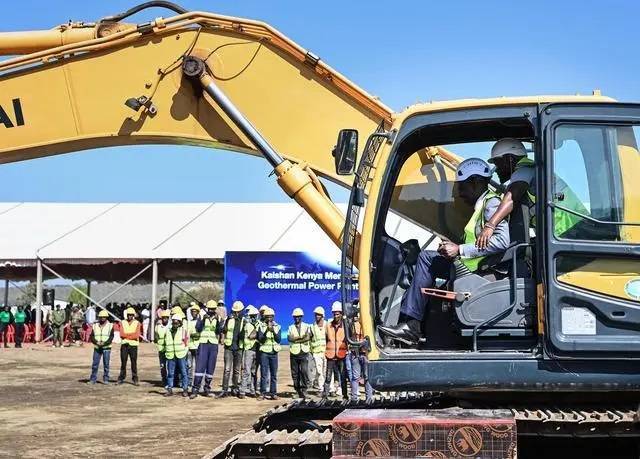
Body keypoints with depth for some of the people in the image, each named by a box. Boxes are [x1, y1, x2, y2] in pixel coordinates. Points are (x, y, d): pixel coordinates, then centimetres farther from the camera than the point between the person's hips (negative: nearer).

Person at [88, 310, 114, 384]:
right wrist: (96, 342, -14)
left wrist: (104, 343, -19)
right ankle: (93, 379, 6)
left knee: (106, 364, 0)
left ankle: (106, 379, 8)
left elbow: (111, 337, -5)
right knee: (95, 363, -1)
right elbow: (92, 336, 5)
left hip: (106, 348, -2)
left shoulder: (110, 326, 2)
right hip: (97, 347, 2)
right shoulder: (95, 326, 9)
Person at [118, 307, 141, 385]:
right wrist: (131, 334, -10)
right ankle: (121, 378, 10)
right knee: (123, 362, 4)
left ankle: (135, 379, 3)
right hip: (124, 345, 2)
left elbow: (136, 335, -10)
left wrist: (126, 335, -9)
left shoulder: (137, 323, 2)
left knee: (134, 363, -1)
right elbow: (121, 334, -5)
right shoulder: (123, 323, 7)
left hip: (133, 345, -2)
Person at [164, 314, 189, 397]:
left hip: (181, 356, -3)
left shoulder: (183, 331, 4)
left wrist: (184, 353, -3)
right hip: (170, 356, 3)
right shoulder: (168, 332, 12)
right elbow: (166, 344, 19)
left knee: (183, 373, 0)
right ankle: (169, 389, 10)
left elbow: (186, 343, 4)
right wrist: (167, 353, 10)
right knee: (170, 373, 4)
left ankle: (185, 390, 5)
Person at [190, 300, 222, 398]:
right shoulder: (202, 317, 5)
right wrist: (202, 319, -20)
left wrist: (217, 321, -20)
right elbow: (198, 329, -6)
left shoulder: (218, 319, 7)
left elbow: (219, 331, -5)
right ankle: (195, 390, -11)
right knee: (200, 366, -9)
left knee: (210, 368, 5)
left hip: (214, 345, 2)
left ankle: (207, 389, 14)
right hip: (203, 343, -2)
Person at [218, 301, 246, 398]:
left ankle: (235, 388, 19)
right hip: (229, 347, -1)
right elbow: (223, 330, 0)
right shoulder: (229, 319, 4)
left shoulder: (244, 321, 4)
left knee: (237, 370, 9)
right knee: (227, 369, -7)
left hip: (239, 348, 1)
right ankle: (225, 390, -8)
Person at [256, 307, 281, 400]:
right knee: (264, 374, -4)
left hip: (274, 353, 2)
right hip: (264, 352, -2)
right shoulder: (261, 326, 3)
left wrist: (273, 331, -18)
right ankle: (262, 393, -1)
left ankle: (273, 393, 6)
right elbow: (260, 339, -7)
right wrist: (266, 331, -21)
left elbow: (279, 339, -3)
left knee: (274, 374, 2)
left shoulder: (277, 327, 7)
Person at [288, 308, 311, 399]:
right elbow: (289, 338, -4)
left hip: (304, 351, -2)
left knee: (304, 370, -14)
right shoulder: (291, 327, 13)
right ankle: (297, 390, 12)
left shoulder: (306, 326, 9)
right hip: (294, 352, 2)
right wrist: (302, 337, -12)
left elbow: (308, 337, -6)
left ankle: (304, 390, -8)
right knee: (295, 372, 3)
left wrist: (295, 339, -12)